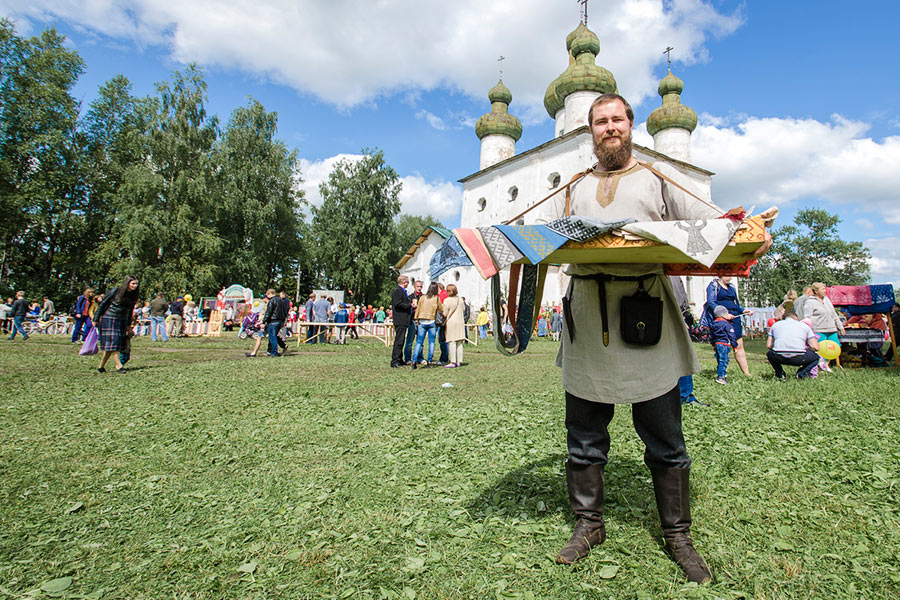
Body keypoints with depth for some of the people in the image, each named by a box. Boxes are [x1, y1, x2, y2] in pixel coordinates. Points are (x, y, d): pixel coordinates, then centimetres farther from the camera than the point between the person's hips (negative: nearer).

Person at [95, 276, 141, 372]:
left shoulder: (133, 295, 5)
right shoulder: (115, 291, -11)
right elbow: (103, 304, -4)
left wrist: (129, 324, 20)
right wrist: (96, 319, -4)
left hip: (122, 322, 5)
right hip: (109, 320, -5)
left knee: (110, 346, 4)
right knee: (113, 342, -11)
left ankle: (101, 366, 13)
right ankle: (119, 365, -11)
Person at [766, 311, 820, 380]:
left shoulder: (775, 324, 22)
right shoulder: (804, 325, 19)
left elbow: (768, 345, 16)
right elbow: (815, 347, 10)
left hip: (779, 358, 1)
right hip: (798, 359, -1)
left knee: (770, 354, 36)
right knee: (815, 356, 31)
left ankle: (780, 374, 15)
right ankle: (802, 372, 8)